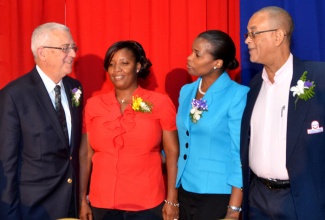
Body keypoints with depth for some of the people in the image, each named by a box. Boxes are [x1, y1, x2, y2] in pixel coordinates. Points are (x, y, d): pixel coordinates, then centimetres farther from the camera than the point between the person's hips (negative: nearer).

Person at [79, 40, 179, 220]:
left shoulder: (160, 103, -3)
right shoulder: (93, 105, 3)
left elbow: (173, 153, -3)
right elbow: (85, 154, 5)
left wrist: (172, 200, -7)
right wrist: (82, 200, 4)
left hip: (147, 204, -2)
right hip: (102, 203, 2)